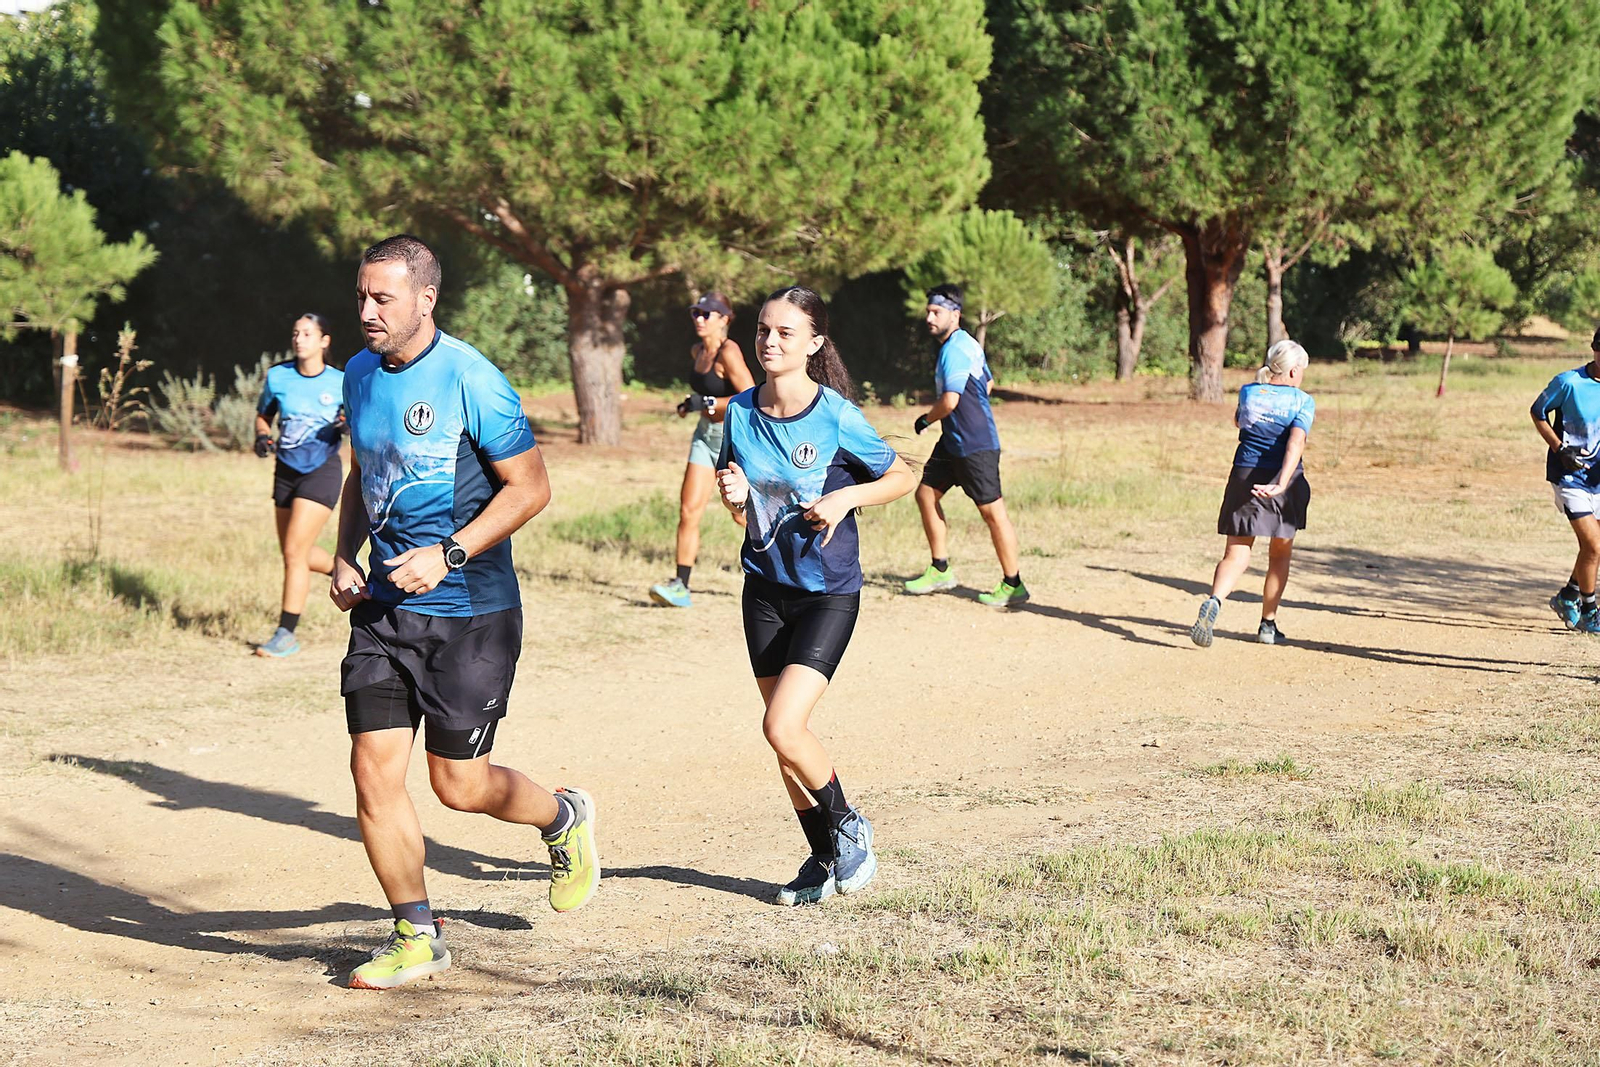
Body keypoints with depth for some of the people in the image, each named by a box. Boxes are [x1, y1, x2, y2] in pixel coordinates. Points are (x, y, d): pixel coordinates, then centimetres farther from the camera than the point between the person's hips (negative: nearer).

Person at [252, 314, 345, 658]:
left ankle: (286, 634, -6)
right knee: (293, 552, 13)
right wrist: (262, 436, -6)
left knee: (294, 551, -13)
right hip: (286, 471, 5)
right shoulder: (278, 376, 1)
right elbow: (263, 414, 15)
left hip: (322, 472, -5)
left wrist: (349, 425, -19)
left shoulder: (341, 383, -7)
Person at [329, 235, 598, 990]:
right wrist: (345, 556, 7)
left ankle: (566, 819, 32)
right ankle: (416, 935, 12)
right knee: (374, 769, -2)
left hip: (469, 611, -6)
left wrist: (450, 555, -20)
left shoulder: (472, 381, -14)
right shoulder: (361, 374, 7)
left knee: (460, 784, 1)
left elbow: (530, 487, -12)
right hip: (384, 606, 6)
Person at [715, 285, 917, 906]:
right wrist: (733, 496, -10)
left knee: (782, 727, -16)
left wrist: (847, 497, -18)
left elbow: (902, 477, -2)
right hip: (766, 589, 5)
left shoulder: (836, 416, -14)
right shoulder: (740, 412, 0)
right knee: (786, 737, 9)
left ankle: (849, 828, 9)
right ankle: (826, 858, 27)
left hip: (828, 593, -5)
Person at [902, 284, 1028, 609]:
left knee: (992, 510, -7)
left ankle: (1013, 585, -3)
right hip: (953, 441, 11)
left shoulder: (955, 349, -18)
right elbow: (988, 383, 27)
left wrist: (926, 420, -8)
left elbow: (949, 401, -26)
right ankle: (940, 570, 22)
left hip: (976, 445, -11)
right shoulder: (966, 344, 13)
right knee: (926, 494, 14)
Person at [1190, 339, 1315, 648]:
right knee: (1280, 554, 18)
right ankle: (1268, 625, 23)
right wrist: (1281, 483, -31)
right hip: (1283, 480, -2)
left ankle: (1213, 602, -31)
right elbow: (1297, 441, -20)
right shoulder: (1303, 401, -4)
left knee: (1236, 554, -1)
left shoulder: (1248, 392, 7)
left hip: (1244, 477, 2)